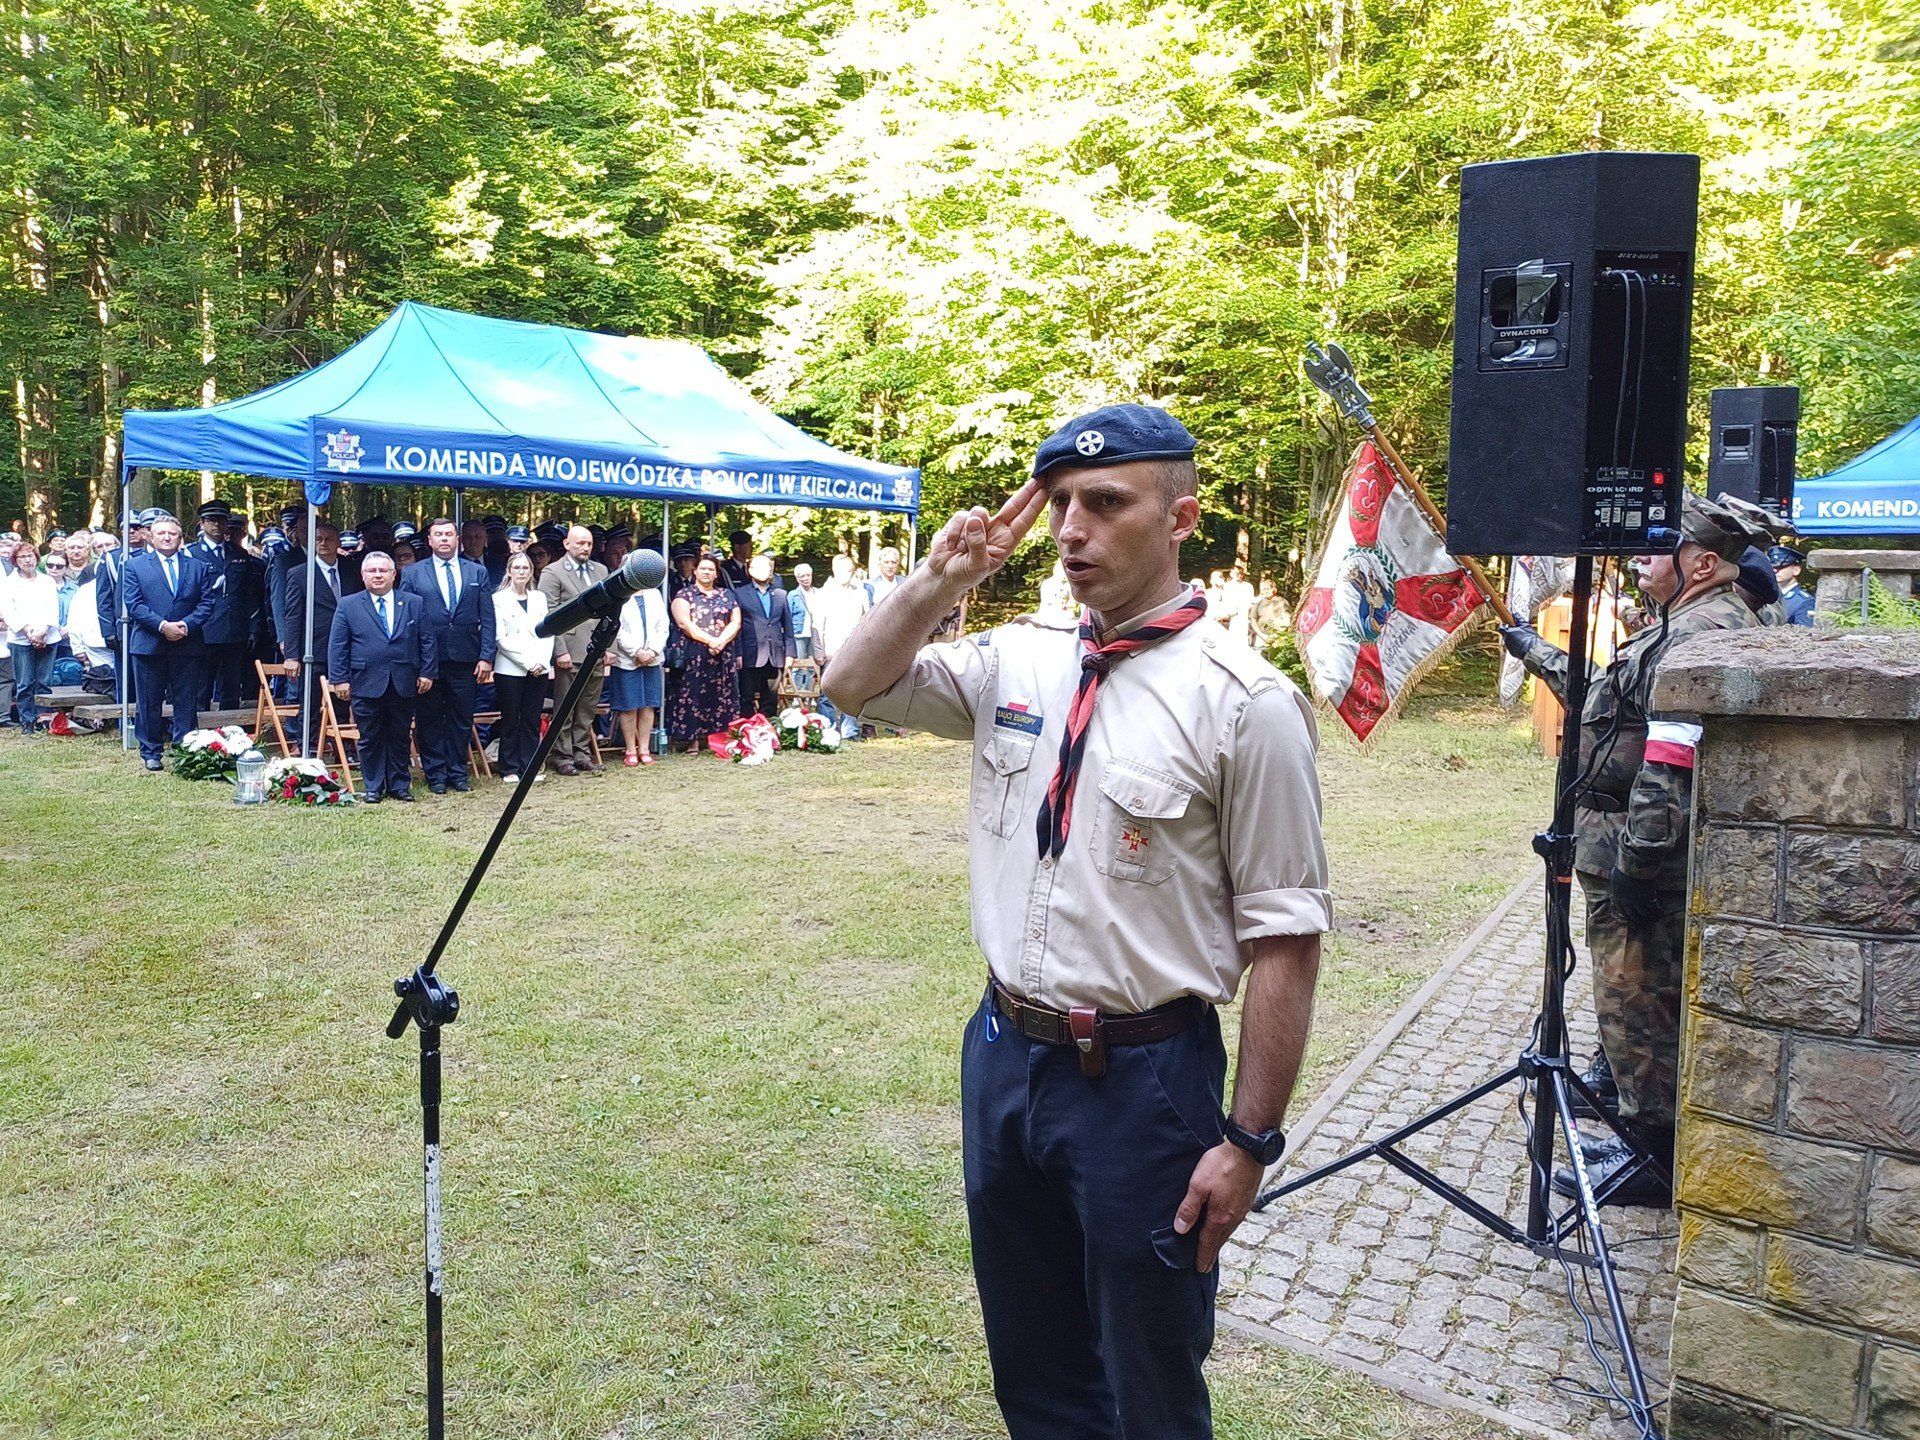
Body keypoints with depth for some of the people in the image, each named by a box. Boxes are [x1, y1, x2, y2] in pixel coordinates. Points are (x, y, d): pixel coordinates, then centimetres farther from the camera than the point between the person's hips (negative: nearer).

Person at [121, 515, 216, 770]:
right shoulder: (135, 566, 6)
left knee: (186, 703, 3)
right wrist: (162, 625, -15)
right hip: (149, 644, -1)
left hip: (188, 644, 1)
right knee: (149, 703, 5)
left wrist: (186, 624, -12)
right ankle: (151, 753, 14)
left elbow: (207, 603, 4)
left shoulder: (196, 567, 11)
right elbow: (134, 605, -3)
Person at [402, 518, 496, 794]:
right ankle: (435, 774, 14)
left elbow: (487, 618, 6)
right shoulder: (413, 574, 6)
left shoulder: (477, 572, 9)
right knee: (431, 719, 5)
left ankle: (457, 772, 17)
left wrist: (486, 657, -3)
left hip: (465, 658, 1)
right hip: (427, 658, -1)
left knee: (462, 718, 7)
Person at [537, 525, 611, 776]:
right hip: (570, 652, -5)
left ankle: (582, 753, 19)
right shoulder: (553, 573, -2)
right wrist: (560, 651, -14)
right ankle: (563, 757, 10)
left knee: (588, 709, 10)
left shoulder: (601, 571, 14)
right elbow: (549, 616, -7)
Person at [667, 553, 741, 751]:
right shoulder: (684, 595, 4)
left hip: (723, 655, 3)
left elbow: (736, 622, 6)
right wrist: (710, 640, -16)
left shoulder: (727, 595, 15)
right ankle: (692, 740, -3)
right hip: (694, 655, -3)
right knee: (693, 695, -5)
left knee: (721, 696, 1)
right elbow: (684, 623, -8)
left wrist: (721, 640, -12)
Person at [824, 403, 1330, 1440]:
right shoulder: (1017, 662, 2)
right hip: (1004, 1053, 6)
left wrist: (1251, 1142, -13)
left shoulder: (1244, 701, -15)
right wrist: (940, 579, -7)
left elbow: (1285, 938, -14)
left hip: (1144, 1077, -5)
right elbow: (852, 689, 9)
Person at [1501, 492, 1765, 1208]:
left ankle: (1653, 1158, 11)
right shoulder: (1685, 628, 16)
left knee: (1638, 1005, -1)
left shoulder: (1703, 634, -20)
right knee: (1636, 1002, 20)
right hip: (1626, 854, 11)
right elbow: (1607, 698, 31)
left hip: (1645, 867, -11)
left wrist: (1635, 855, -26)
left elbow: (1670, 765, -28)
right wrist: (1536, 653, 38)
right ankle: (1643, 1130, 33)